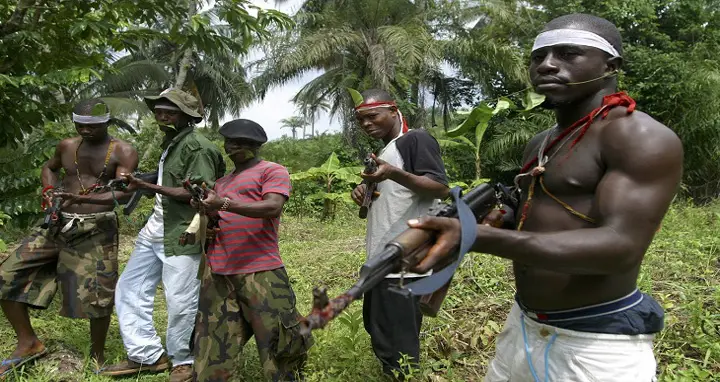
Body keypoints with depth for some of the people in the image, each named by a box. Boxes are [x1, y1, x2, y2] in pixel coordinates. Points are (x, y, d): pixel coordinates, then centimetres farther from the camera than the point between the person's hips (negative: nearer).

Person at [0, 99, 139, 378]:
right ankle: (28, 344, 18)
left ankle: (97, 353, 20)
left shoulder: (123, 152, -7)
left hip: (96, 230, -5)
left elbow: (121, 193, -18)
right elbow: (50, 167, 30)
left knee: (97, 295, -6)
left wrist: (81, 197, -32)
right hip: (58, 225, 6)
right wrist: (49, 191, 8)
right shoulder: (67, 146, 10)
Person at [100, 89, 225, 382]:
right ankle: (147, 355, 23)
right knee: (129, 288, 13)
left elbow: (197, 194, -20)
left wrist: (146, 186, -22)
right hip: (155, 230, 10)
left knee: (180, 302, -1)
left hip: (182, 235, -10)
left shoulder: (197, 146, -13)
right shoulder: (170, 144, 17)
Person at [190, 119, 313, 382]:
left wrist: (224, 204, -23)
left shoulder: (272, 171, 3)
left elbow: (273, 207, -14)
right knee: (213, 346, 9)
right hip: (218, 272, 6)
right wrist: (204, 207, -2)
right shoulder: (221, 183, 23)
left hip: (260, 271, -6)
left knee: (276, 342, -4)